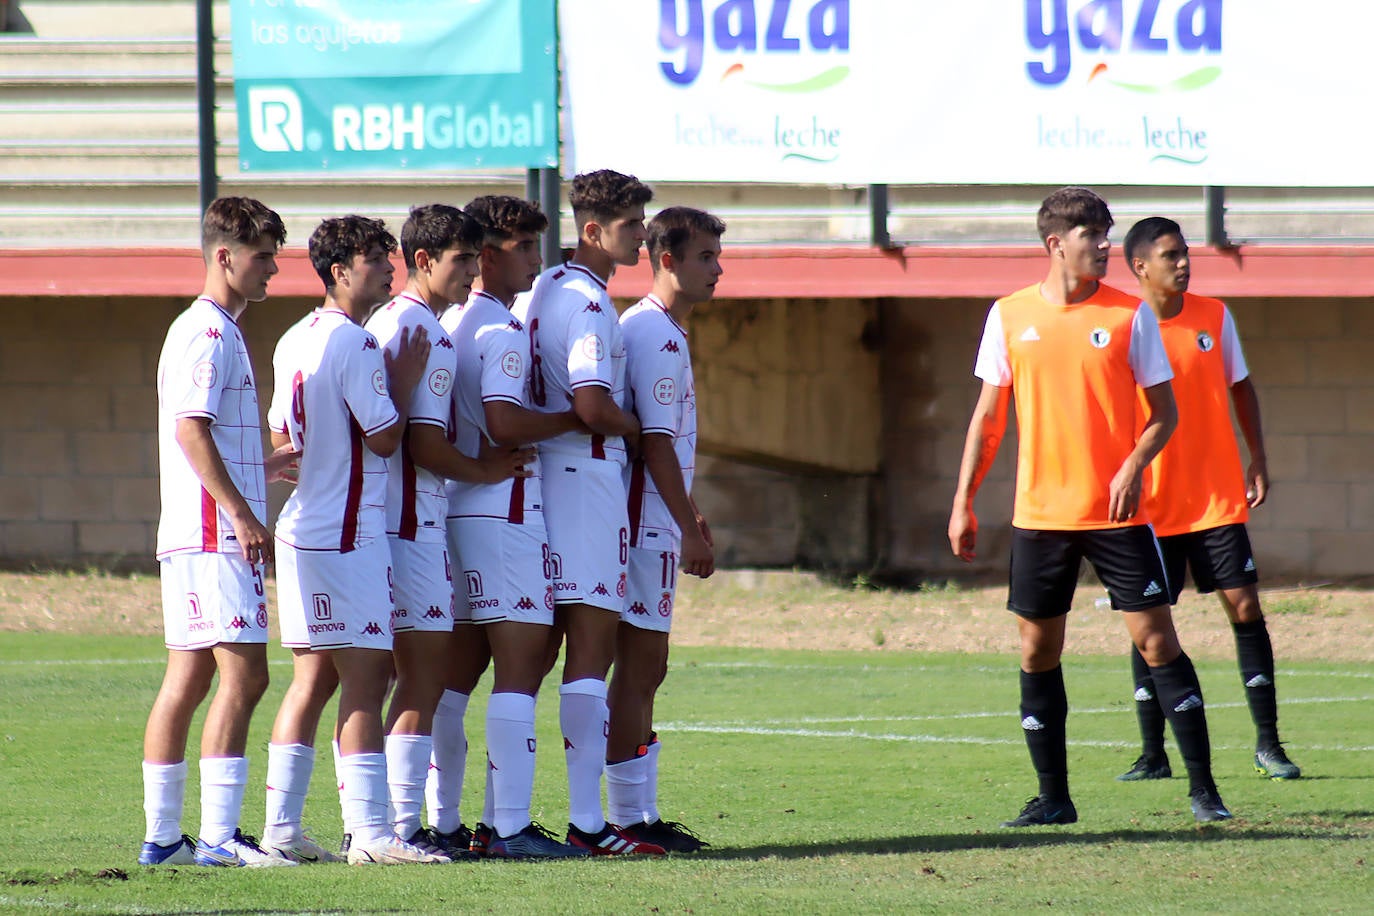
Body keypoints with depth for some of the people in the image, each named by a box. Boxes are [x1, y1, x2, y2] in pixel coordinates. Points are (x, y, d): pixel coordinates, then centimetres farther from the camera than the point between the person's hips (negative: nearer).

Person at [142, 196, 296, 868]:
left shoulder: (216, 331, 21)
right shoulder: (208, 332, -11)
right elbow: (190, 428, -20)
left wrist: (262, 466, 40)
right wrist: (240, 510, -24)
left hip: (201, 534, 10)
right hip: (212, 534, -10)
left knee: (188, 679, 9)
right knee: (243, 674, -14)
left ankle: (162, 837, 11)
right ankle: (218, 834, -18)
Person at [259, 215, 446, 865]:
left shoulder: (295, 341, 14)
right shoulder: (355, 343, -14)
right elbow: (385, 438, -15)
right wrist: (404, 384, -2)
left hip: (301, 531, 9)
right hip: (348, 534, -9)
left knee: (313, 680, 12)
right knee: (364, 682, -9)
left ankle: (281, 829, 12)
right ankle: (369, 833, -12)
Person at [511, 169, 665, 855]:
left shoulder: (539, 291, 14)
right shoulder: (588, 303, -14)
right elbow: (592, 406, -23)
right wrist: (637, 429, -4)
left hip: (537, 477, 9)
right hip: (587, 475, -9)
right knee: (591, 651, -8)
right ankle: (587, 821, -11)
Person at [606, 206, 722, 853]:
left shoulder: (665, 331, 18)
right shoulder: (654, 334, -15)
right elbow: (656, 442, -19)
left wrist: (689, 520, 27)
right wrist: (690, 530, -18)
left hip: (652, 524, 11)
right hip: (645, 524, -11)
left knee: (644, 669, 12)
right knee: (639, 665, -8)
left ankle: (642, 815, 15)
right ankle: (628, 818, -8)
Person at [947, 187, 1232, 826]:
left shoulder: (1129, 314, 0)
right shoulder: (1010, 316, 5)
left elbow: (1164, 413, 3)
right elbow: (987, 417, 12)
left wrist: (1133, 466, -15)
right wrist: (963, 502, 7)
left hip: (1116, 511, -2)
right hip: (1039, 512, 2)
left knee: (1155, 638, -6)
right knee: (1038, 652, 3)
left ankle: (1203, 789, -3)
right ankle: (1052, 797, 13)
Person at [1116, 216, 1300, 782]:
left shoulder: (1214, 317, 3)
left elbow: (1240, 388, 14)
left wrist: (1257, 460, 7)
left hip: (1219, 498, 2)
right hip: (1154, 504, -2)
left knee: (1244, 608, -3)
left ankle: (1268, 745, 3)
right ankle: (1153, 755, 8)